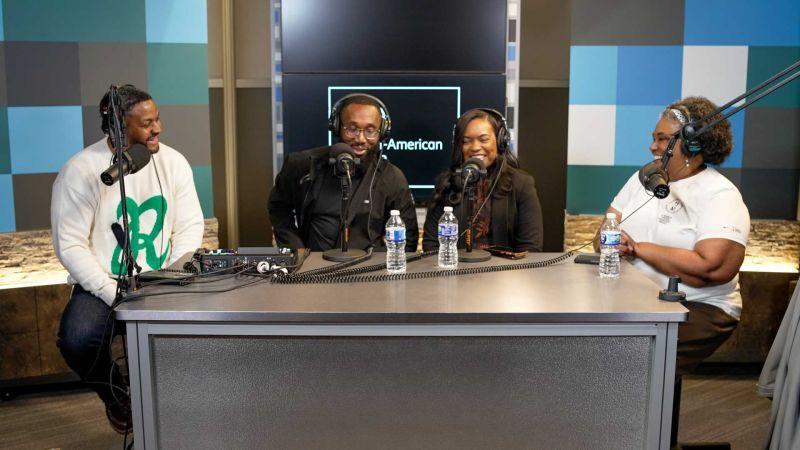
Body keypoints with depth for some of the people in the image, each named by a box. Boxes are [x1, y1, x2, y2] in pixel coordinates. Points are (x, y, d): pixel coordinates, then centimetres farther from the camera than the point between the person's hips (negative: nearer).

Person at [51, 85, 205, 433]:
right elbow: (70, 246, -13)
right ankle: (117, 397, 6)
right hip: (101, 286, -3)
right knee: (77, 340, -30)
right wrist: (114, 294, -22)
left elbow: (190, 226, 1)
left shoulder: (172, 162, 0)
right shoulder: (80, 171, -12)